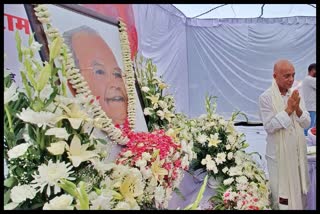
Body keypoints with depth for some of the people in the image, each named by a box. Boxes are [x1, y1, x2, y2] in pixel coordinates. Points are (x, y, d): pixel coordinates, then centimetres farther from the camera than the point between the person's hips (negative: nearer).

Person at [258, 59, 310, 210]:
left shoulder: (296, 95, 3)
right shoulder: (266, 97, -13)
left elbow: (306, 123, 2)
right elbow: (269, 126, -19)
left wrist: (297, 109, -16)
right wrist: (288, 109, -20)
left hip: (298, 151, 5)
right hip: (279, 153, -5)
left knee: (299, 190, 17)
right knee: (282, 192, 7)